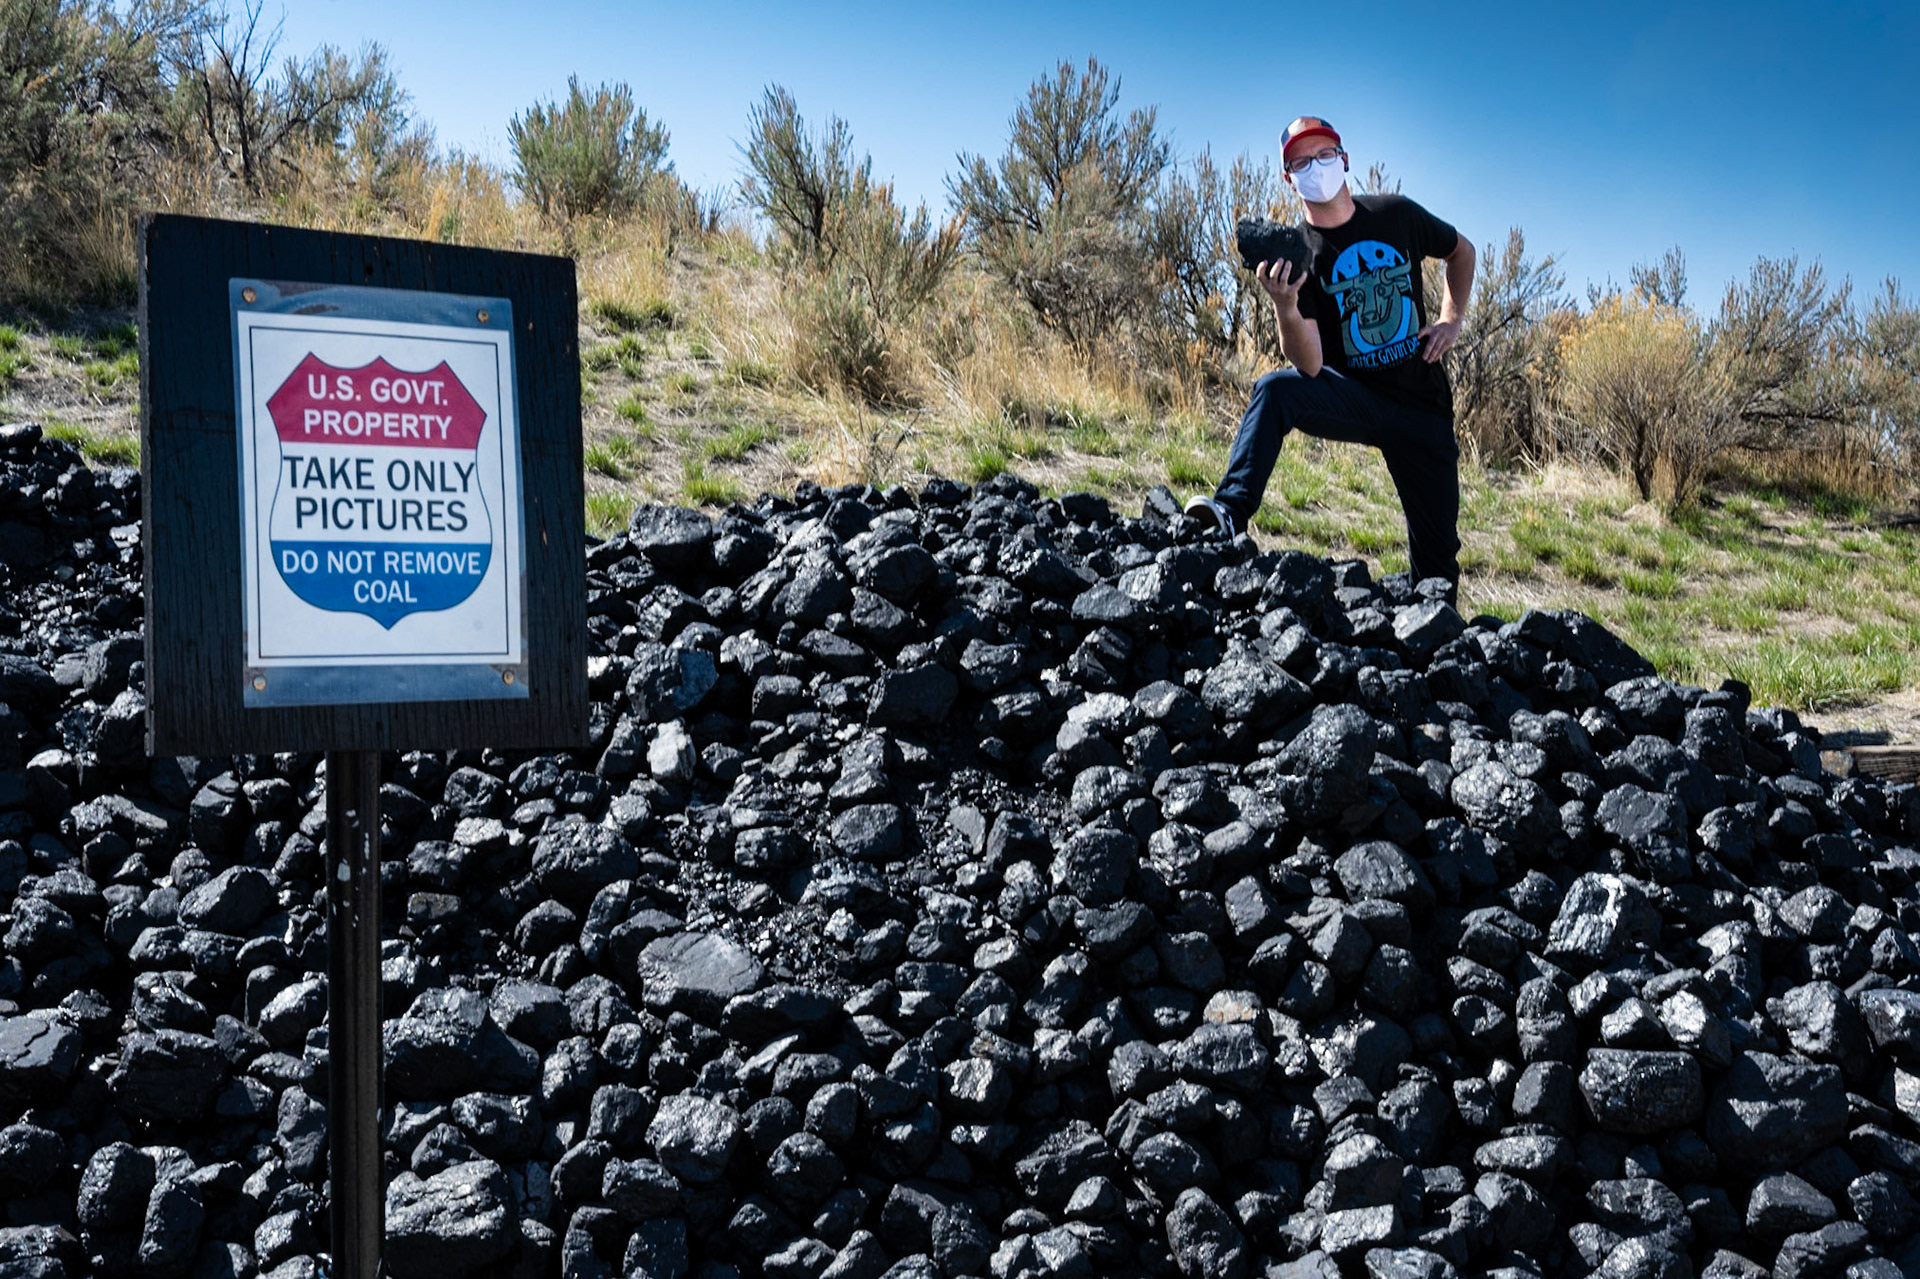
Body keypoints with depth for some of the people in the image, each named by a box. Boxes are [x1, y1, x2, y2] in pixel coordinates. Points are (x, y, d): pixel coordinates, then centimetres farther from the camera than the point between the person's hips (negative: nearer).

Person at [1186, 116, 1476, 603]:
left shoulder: (1397, 215, -2)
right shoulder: (1295, 253, -9)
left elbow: (1461, 251, 20)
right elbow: (1310, 366, -19)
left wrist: (1451, 319, 5)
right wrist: (1286, 308, -38)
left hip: (1421, 405, 2)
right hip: (1351, 397, -2)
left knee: (1436, 554, 2)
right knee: (1275, 390, -33)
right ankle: (1229, 514, -40)